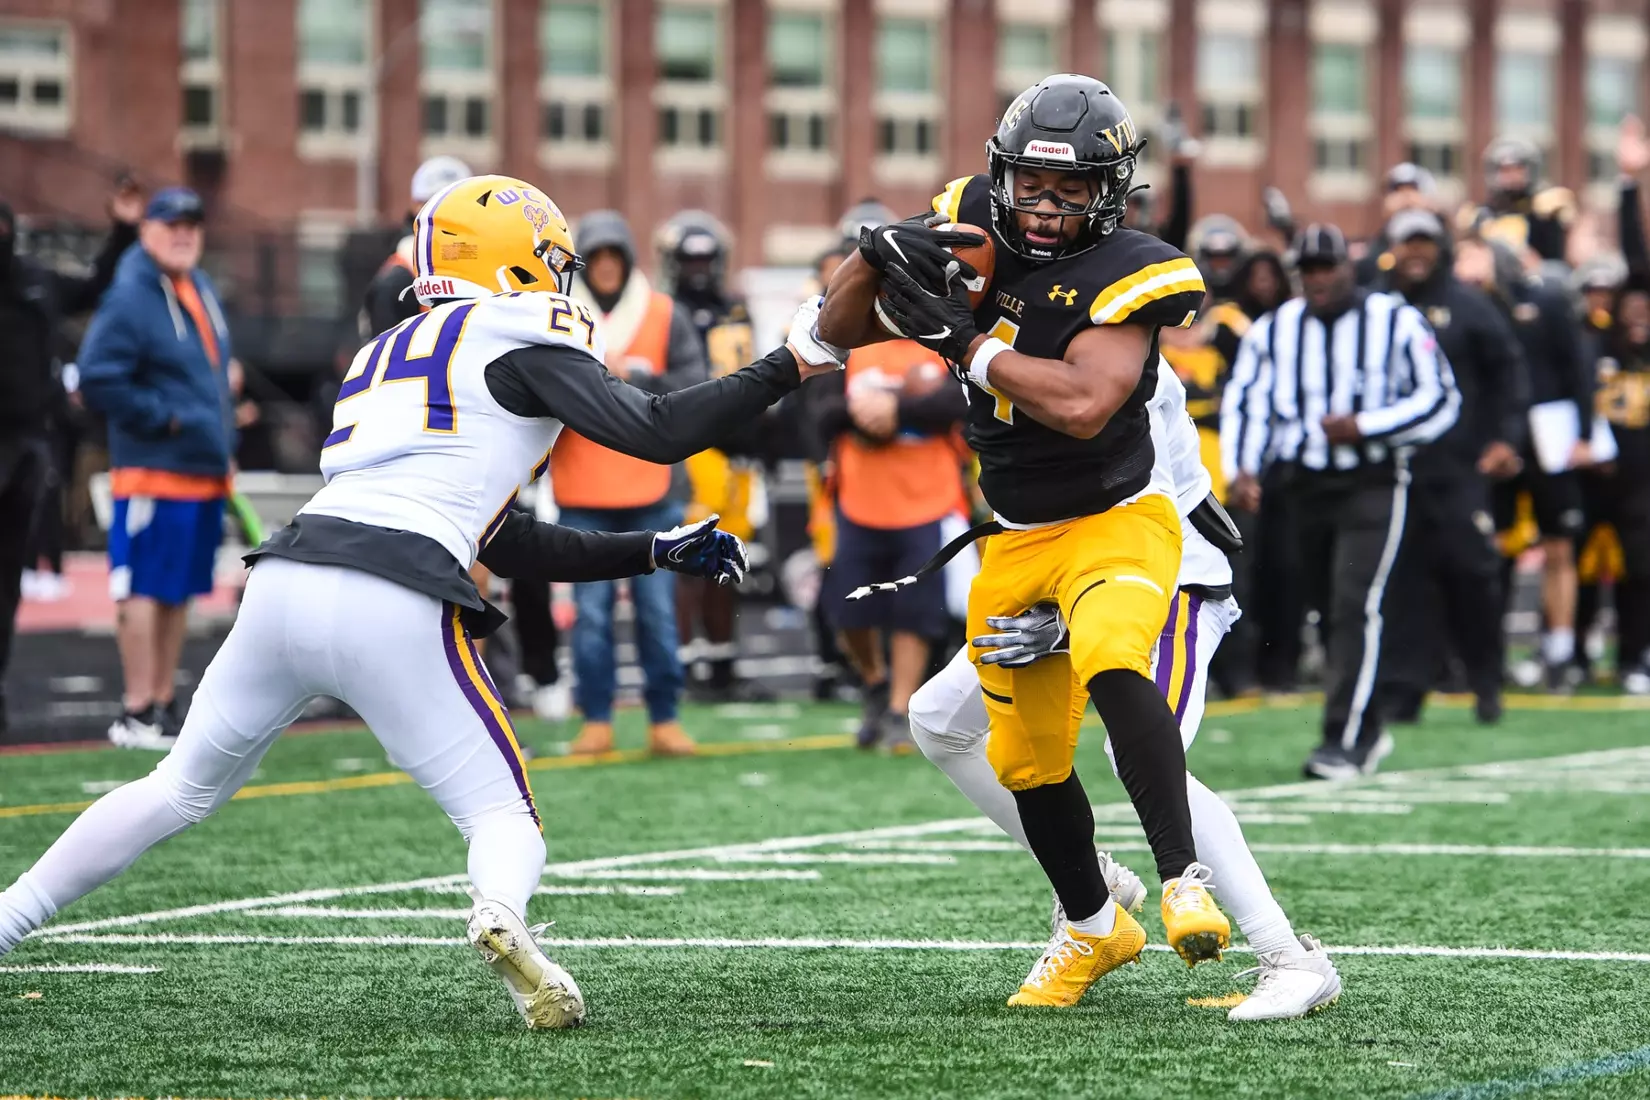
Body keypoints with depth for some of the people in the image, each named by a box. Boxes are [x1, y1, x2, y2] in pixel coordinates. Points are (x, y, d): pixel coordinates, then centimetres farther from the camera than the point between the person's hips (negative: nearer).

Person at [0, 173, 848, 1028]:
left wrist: (661, 551, 32)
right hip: (390, 610, -6)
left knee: (181, 791, 24)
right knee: (503, 819, 6)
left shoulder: (393, 356, 30)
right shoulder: (520, 338, 8)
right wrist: (787, 366, 6)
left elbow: (513, 547, 32)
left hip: (286, 583, 6)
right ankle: (501, 915, -27)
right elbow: (656, 434, -3)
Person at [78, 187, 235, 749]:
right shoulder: (131, 301, -13)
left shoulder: (201, 290, 15)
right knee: (145, 589, -6)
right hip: (155, 471, -9)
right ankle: (137, 714, -4)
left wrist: (223, 440, 17)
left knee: (179, 590, 13)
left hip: (205, 471, 9)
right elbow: (98, 379, -20)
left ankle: (164, 703, 20)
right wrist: (162, 419, -16)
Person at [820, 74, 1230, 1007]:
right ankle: (1096, 929, 36)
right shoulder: (972, 227, -4)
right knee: (1029, 756, 14)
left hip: (1116, 522, -6)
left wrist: (961, 339, -29)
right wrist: (878, 258, -19)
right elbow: (839, 333, 2)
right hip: (1015, 543, 6)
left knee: (1109, 661, -36)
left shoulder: (1126, 275, -19)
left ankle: (1185, 882, -37)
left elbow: (1083, 403, -34)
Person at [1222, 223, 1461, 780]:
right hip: (1309, 484, 5)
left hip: (1375, 487, -5)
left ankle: (1345, 739, -15)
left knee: (1357, 608, -15)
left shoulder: (1396, 323, -6)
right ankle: (1370, 726, 26)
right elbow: (1245, 401, 3)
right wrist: (1242, 470, -13)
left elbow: (1439, 401, -6)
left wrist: (1363, 427, -17)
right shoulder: (1274, 331, 5)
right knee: (1332, 610, 10)